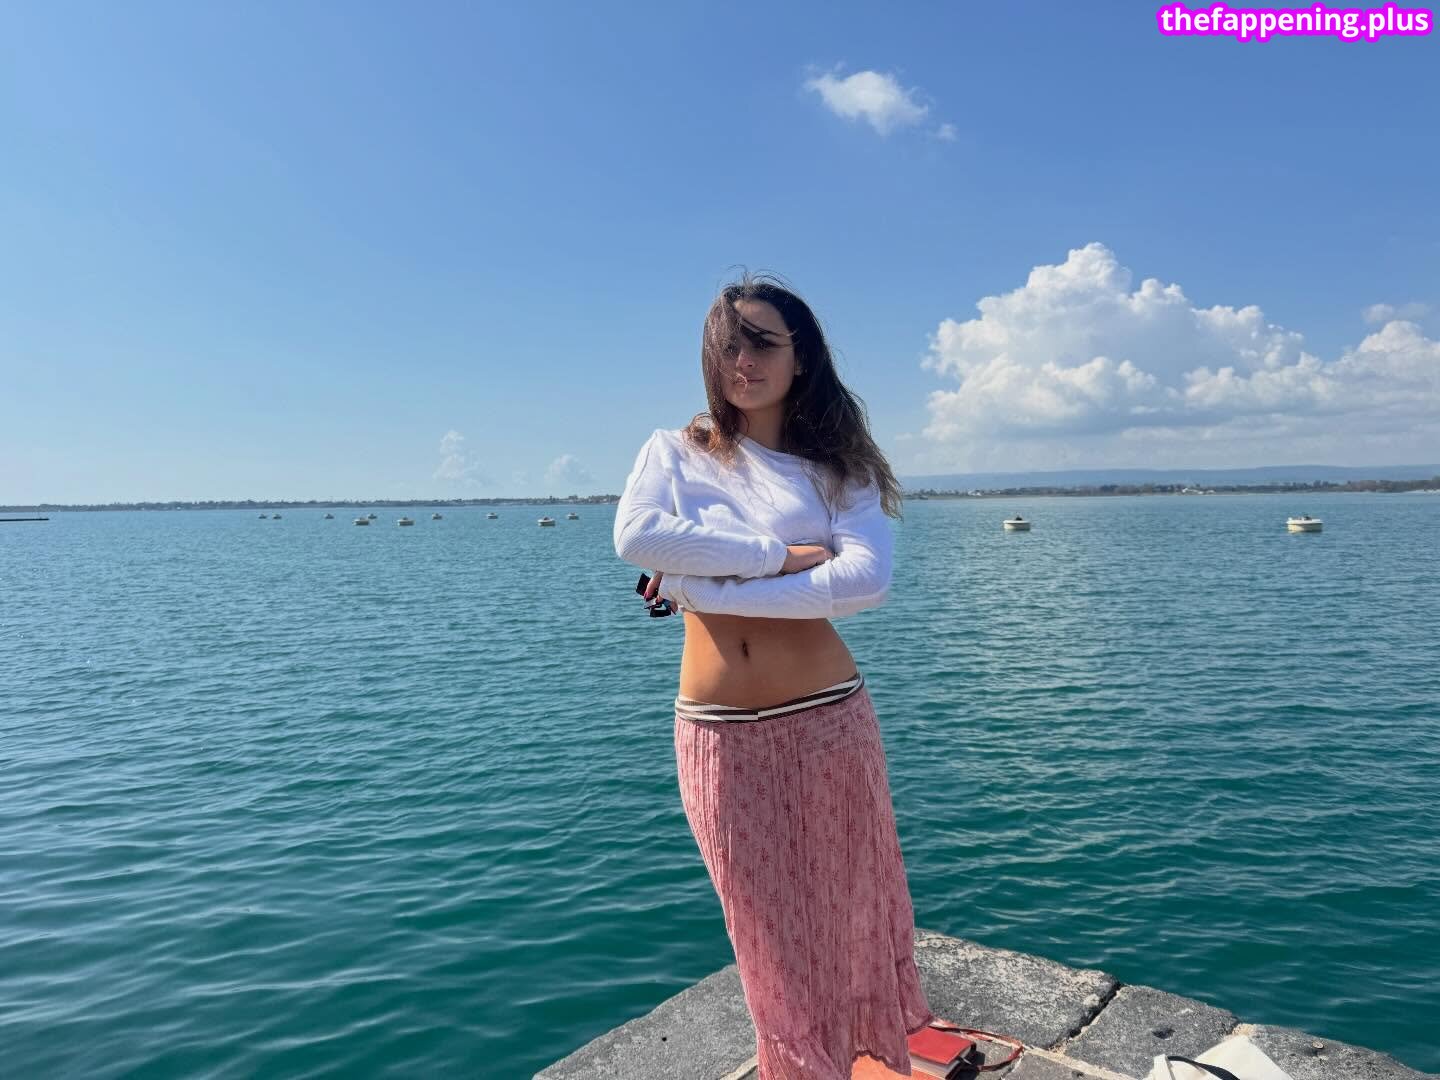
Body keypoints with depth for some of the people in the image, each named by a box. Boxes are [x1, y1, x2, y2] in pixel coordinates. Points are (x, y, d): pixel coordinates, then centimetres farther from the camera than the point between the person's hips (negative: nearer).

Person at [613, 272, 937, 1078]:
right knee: (766, 927, 14)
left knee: (837, 908, 16)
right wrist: (783, 555, -17)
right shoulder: (675, 453, 4)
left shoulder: (837, 469, 1)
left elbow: (867, 580, -18)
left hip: (827, 722, -1)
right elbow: (636, 537, -17)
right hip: (717, 734, 1)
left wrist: (704, 584, -19)